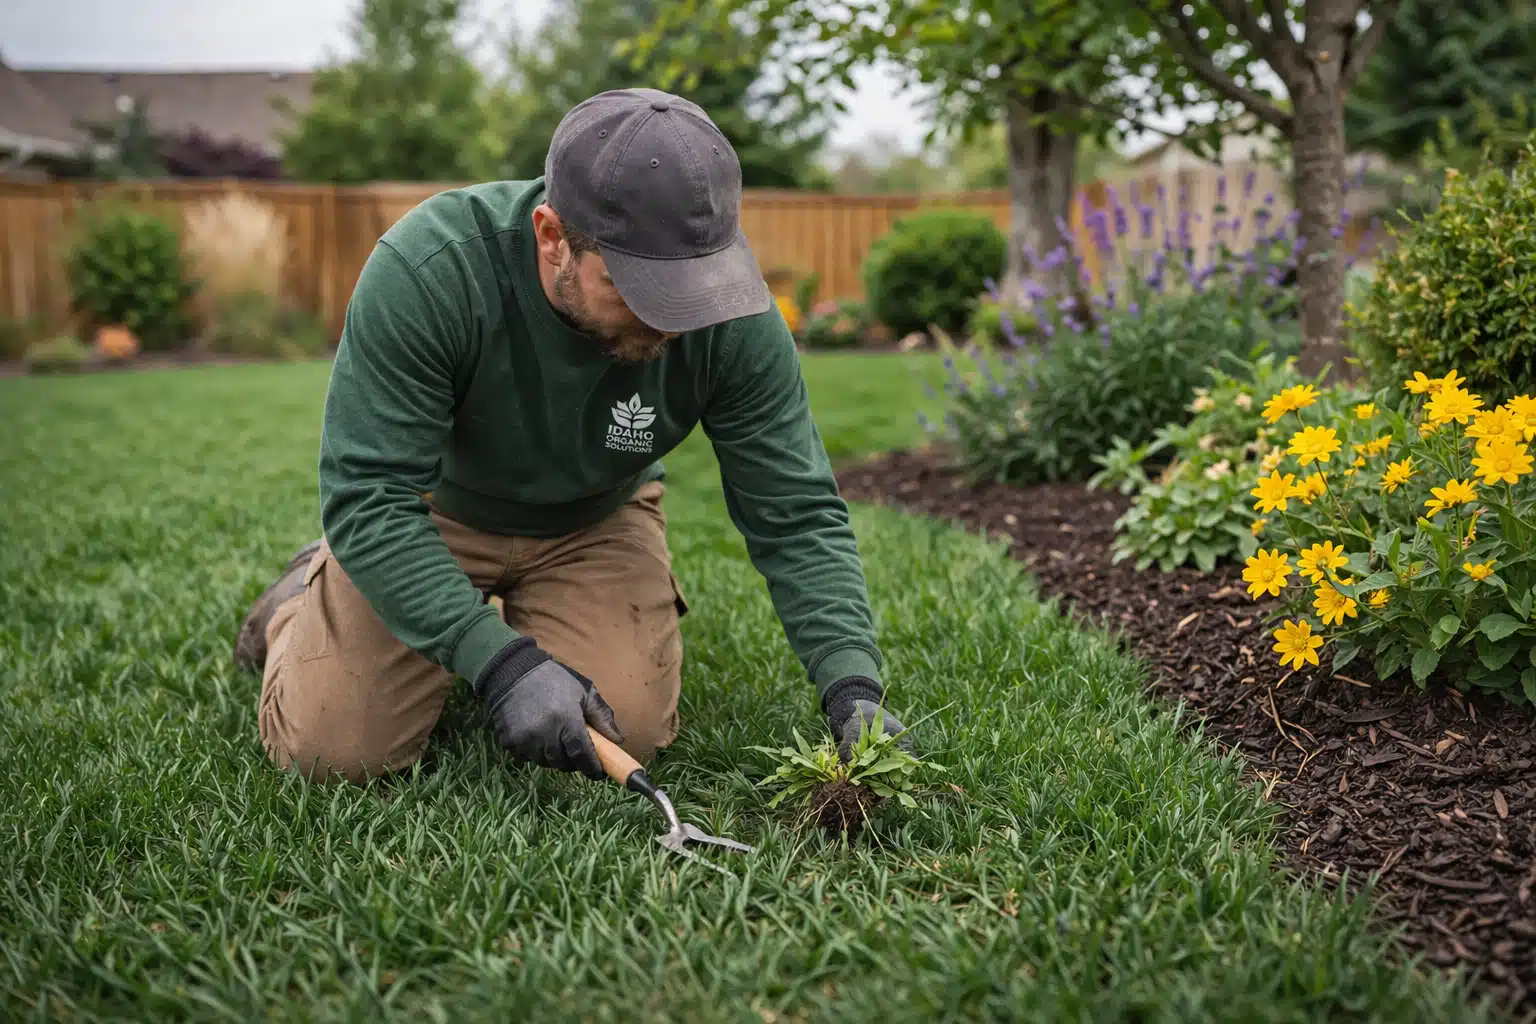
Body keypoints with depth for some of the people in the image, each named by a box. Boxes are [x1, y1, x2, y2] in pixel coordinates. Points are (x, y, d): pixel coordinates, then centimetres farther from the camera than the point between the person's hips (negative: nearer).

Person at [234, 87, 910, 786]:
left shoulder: (733, 317, -27)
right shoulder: (426, 268, -35)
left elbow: (797, 515, -20)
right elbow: (369, 497, -33)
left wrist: (853, 686, -32)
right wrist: (498, 661, -41)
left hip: (596, 520, 2)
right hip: (429, 514, -2)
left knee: (627, 736, -16)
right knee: (333, 750, -12)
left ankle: (525, 617, 16)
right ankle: (300, 599, 22)